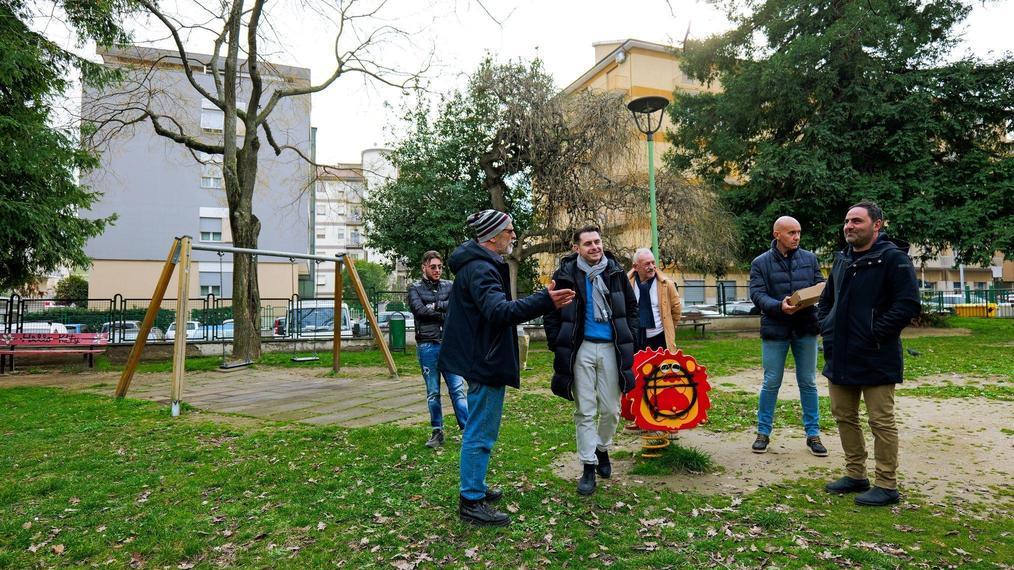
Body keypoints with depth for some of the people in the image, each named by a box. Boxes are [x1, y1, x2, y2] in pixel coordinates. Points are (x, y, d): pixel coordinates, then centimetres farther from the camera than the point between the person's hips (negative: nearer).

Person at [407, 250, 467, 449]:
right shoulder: (415, 288, 4)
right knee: (433, 392, 8)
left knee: (457, 388, 0)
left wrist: (435, 306, -10)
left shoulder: (449, 286, 10)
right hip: (427, 345, -1)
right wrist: (445, 311, -7)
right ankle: (437, 432, 18)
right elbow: (420, 310, -12)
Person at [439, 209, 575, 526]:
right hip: (485, 361, -11)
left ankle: (474, 487, 35)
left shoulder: (480, 264, 14)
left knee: (478, 430, 21)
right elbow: (498, 311, -35)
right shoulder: (481, 268, -20)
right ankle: (472, 502, 8)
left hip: (480, 358, 11)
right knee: (481, 433, -3)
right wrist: (544, 301, -40)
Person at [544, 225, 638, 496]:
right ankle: (588, 466, 14)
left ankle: (602, 449, 35)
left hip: (611, 348, 2)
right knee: (585, 410, 3)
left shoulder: (616, 272, 4)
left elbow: (631, 306, 15)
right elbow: (551, 314, 1)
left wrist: (629, 337, 7)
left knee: (611, 408, 9)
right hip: (580, 349, -2)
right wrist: (558, 346, -4)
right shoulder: (565, 275, -4)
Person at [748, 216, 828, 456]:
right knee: (771, 383, 6)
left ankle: (813, 434, 21)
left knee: (808, 383, 10)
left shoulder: (810, 259, 5)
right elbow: (757, 294, -10)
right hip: (774, 330, -2)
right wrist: (779, 306, -28)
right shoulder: (761, 263, -3)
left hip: (806, 330, 2)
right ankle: (763, 432, 19)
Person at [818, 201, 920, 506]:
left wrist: (875, 333, -17)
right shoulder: (842, 260, 14)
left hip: (876, 359, -8)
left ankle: (886, 486, 14)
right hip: (840, 356, 8)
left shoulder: (893, 258, -11)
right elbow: (827, 300, 24)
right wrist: (826, 328, 9)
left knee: (881, 421, 1)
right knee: (844, 416, 15)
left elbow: (908, 303, -18)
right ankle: (855, 475, 29)